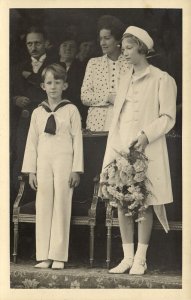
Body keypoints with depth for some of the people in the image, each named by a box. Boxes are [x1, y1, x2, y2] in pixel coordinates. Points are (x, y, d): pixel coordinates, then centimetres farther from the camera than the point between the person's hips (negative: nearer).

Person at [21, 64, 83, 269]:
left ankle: (58, 256, 3)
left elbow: (77, 140, 1)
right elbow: (32, 142, 11)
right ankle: (44, 256, 6)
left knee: (61, 207, -2)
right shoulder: (38, 112, 10)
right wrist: (31, 171, 6)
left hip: (64, 161, -3)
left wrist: (76, 169, -4)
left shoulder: (71, 110, 2)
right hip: (43, 162, 3)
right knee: (43, 208, 2)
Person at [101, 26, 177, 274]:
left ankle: (140, 259, 5)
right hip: (121, 148, 6)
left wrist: (146, 135, -19)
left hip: (147, 150, -6)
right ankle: (127, 256, 10)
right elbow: (116, 119, 16)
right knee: (122, 204, 3)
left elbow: (168, 117, -6)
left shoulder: (162, 79, -1)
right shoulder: (125, 80, 17)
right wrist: (112, 151, 7)